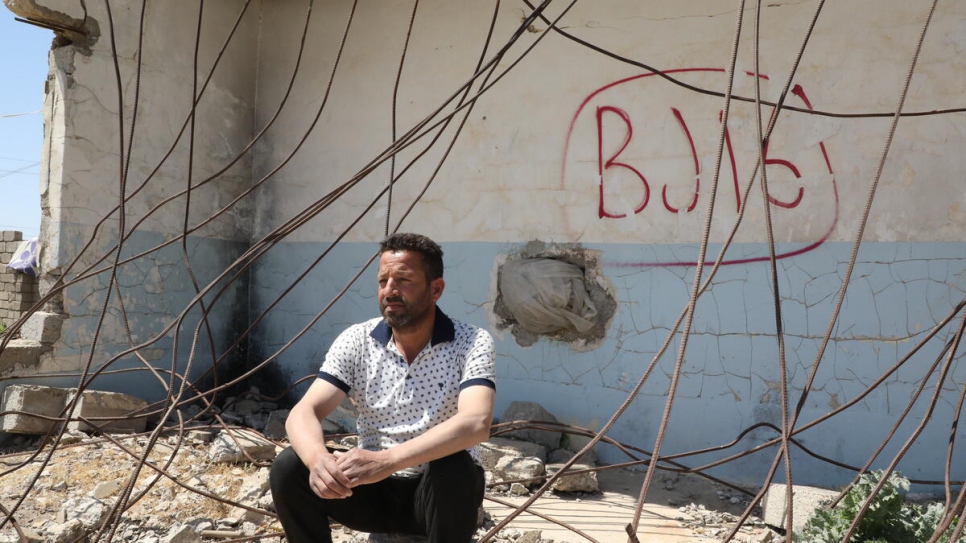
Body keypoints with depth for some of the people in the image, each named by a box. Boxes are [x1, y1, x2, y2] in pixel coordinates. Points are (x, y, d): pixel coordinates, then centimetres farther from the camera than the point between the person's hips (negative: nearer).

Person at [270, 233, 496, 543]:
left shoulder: (472, 343, -15)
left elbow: (476, 423, -32)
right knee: (288, 469, -20)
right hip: (374, 487, 3)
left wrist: (386, 460, -44)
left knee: (454, 469, -36)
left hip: (440, 493, -2)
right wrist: (318, 458, -38)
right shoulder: (356, 341, -5)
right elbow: (304, 412, -14)